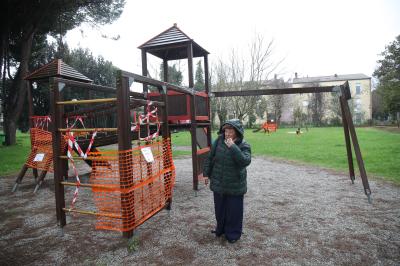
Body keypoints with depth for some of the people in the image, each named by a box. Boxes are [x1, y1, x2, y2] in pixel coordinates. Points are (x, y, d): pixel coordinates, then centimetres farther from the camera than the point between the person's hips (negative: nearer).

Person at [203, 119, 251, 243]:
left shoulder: (244, 145, -13)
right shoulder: (219, 141, -5)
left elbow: (245, 161, -30)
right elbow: (210, 157, 4)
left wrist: (233, 147, -33)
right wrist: (207, 173, 6)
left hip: (235, 185, -3)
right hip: (218, 183, 3)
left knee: (234, 210, 9)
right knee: (219, 208, 19)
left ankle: (233, 233, 31)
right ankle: (221, 228, 42)